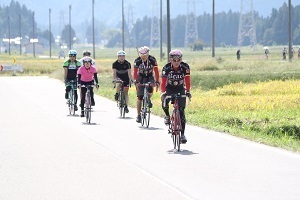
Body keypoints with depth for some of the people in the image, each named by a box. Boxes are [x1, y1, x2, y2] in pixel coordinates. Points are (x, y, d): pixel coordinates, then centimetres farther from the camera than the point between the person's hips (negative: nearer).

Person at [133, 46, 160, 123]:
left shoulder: (152, 60, -21)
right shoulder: (137, 61, -21)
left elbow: (156, 71, -21)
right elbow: (135, 72, -26)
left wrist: (157, 81, -30)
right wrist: (136, 81, -41)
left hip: (149, 77, 0)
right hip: (141, 78, 0)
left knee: (150, 89, -31)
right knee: (140, 97, -5)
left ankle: (148, 100, 3)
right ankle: (139, 115, 3)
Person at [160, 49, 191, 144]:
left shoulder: (185, 67, -19)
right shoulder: (166, 68, -21)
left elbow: (187, 80, -18)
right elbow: (163, 81, -22)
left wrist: (188, 91, -28)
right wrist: (163, 92, -33)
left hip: (180, 90, 1)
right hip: (169, 89, 0)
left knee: (181, 111, -8)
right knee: (164, 103, -29)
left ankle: (182, 133, -4)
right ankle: (167, 116, 5)